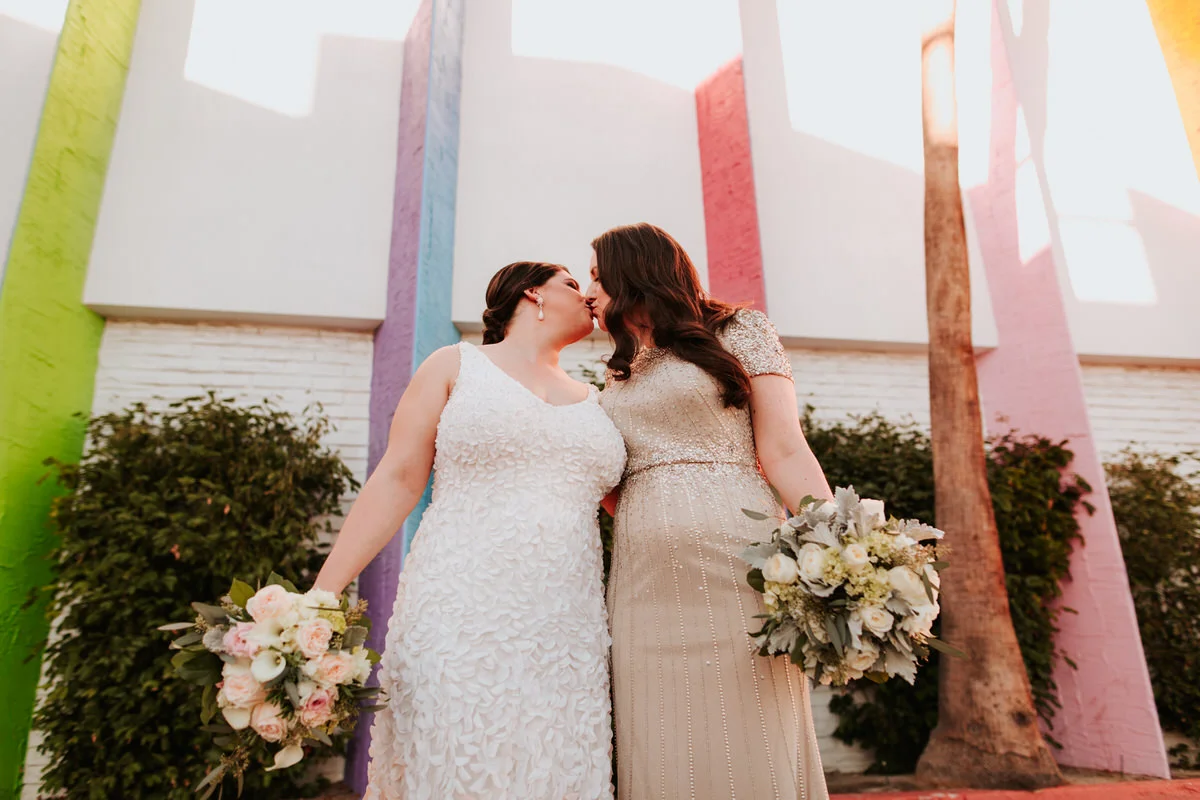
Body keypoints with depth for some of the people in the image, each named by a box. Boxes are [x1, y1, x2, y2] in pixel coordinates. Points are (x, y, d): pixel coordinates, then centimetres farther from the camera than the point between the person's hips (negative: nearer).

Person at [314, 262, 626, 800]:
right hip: (459, 619, -3)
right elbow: (396, 481, 1)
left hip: (565, 640, 4)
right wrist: (322, 594, -6)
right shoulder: (457, 366, 7)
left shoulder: (593, 403, 17)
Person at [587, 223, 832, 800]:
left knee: (752, 750, 0)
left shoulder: (740, 333, 6)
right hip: (644, 583, 5)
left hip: (735, 563, -4)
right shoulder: (615, 380, 20)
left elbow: (784, 452, -4)